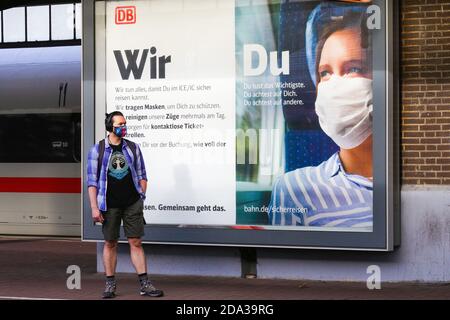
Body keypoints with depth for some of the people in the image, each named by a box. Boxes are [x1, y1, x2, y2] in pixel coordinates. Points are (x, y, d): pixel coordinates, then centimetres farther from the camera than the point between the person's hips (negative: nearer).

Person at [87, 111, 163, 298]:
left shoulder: (133, 148, 8)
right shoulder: (98, 150, 1)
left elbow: (141, 175, 12)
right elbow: (92, 181, 0)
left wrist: (141, 198, 4)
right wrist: (94, 208, -6)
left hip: (132, 203, 1)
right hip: (110, 205, -1)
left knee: (136, 242, 0)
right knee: (110, 243, 5)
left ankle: (144, 284, 1)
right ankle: (110, 285, 14)